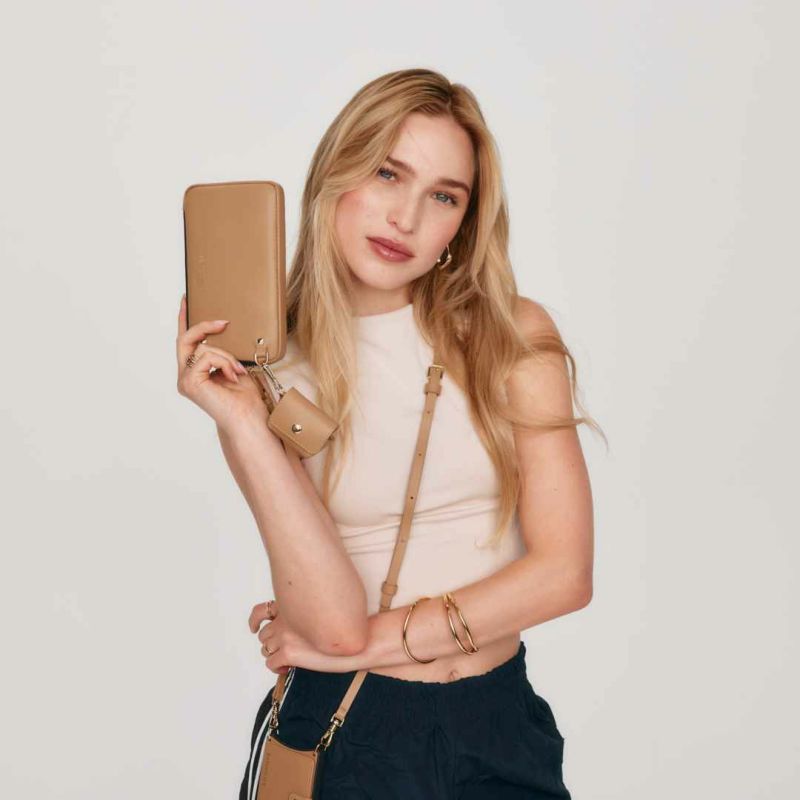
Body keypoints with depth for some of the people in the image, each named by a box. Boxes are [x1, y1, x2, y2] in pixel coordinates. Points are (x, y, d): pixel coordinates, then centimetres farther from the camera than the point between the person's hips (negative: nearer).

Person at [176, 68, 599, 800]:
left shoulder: (515, 337, -8)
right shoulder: (269, 376, -8)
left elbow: (563, 573, -12)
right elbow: (338, 621, -17)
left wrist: (367, 641, -12)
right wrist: (242, 425, -23)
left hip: (499, 724, 1)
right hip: (340, 731, 0)